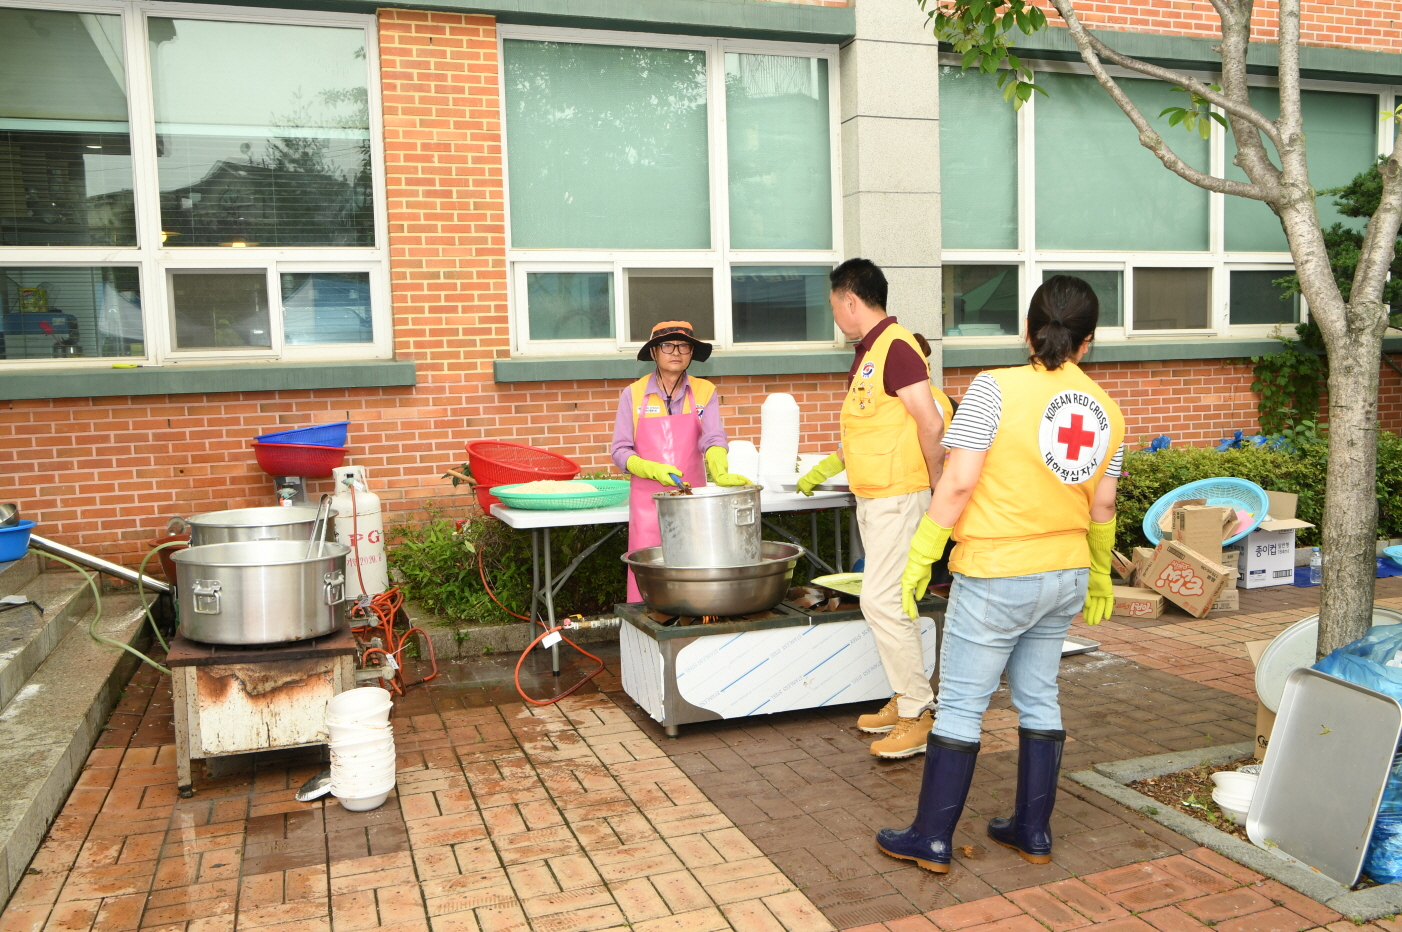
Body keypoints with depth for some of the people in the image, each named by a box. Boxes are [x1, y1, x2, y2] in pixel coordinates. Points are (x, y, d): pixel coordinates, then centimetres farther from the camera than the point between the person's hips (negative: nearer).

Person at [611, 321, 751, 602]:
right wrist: (654, 470, -17)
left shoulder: (704, 392, 5)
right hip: (648, 504, -1)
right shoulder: (634, 394, 3)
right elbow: (619, 452, 1)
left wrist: (721, 474, -29)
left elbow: (713, 439, -9)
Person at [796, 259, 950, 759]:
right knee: (889, 601, 13)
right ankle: (906, 699, 22)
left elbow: (930, 423, -20)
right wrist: (828, 466, 26)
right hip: (871, 496, 10)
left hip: (897, 496, -10)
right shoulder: (867, 353, 15)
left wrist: (939, 486, -12)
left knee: (882, 601, -10)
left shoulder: (896, 348, -16)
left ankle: (917, 716, 0)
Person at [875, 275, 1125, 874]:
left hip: (996, 577, -6)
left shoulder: (996, 388, -15)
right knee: (1038, 699, 17)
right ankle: (1033, 832, 26)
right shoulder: (1106, 409, 4)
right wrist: (1101, 575, 22)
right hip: (1066, 576, 6)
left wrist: (921, 555, -10)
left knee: (960, 706, 3)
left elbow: (958, 483, -18)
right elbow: (1101, 504, 10)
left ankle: (932, 840, 12)